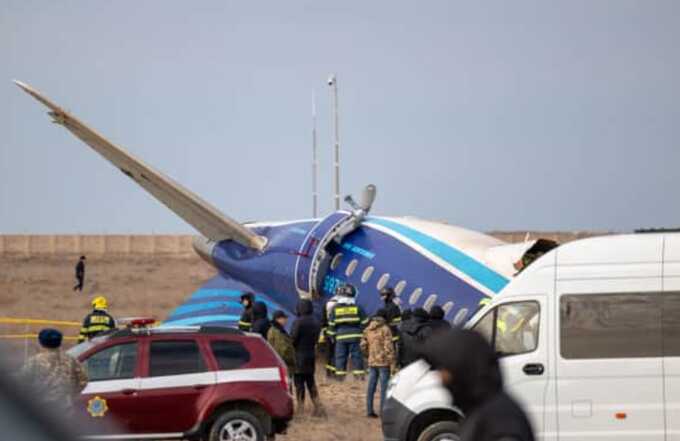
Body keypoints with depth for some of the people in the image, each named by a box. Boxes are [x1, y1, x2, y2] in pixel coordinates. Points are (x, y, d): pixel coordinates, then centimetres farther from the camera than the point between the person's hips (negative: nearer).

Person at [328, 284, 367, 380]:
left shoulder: (335, 308, 0)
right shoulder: (357, 308, 0)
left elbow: (331, 324, 4)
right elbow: (364, 323, 2)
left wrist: (332, 335, 14)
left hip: (341, 337, 0)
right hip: (355, 336, 0)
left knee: (340, 357, 6)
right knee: (356, 356, 4)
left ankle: (340, 376, 5)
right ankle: (359, 375, 2)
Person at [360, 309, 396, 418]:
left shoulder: (368, 329, 8)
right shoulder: (385, 329, -11)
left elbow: (363, 345, 11)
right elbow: (388, 347, -16)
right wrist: (392, 361, -13)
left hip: (372, 362, 6)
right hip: (383, 362, -6)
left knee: (371, 387, 10)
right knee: (384, 387, -2)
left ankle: (369, 411, 13)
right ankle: (383, 411, -3)